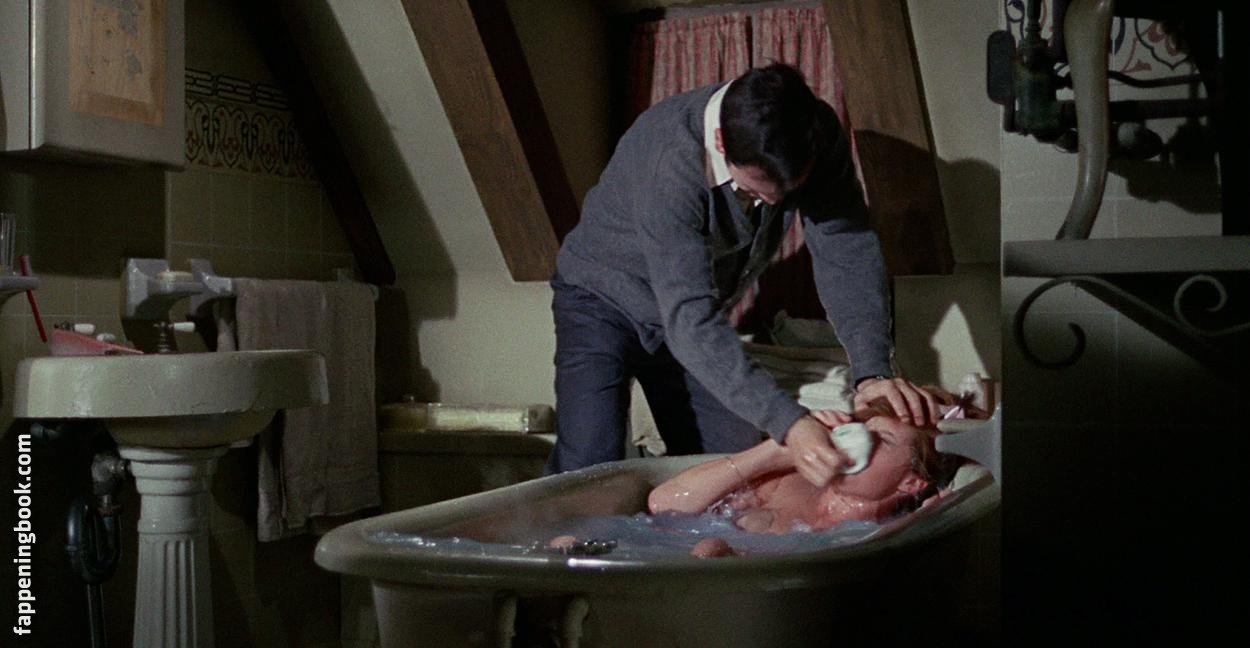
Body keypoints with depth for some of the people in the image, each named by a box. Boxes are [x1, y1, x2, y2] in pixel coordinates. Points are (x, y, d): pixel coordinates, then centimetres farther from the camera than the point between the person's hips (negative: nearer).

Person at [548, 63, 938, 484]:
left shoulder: (816, 136, -21)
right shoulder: (667, 161, -38)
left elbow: (848, 253, -19)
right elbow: (689, 321, -42)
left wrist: (873, 371, -34)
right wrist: (786, 423, -49)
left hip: (695, 310, 5)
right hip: (604, 302, -5)